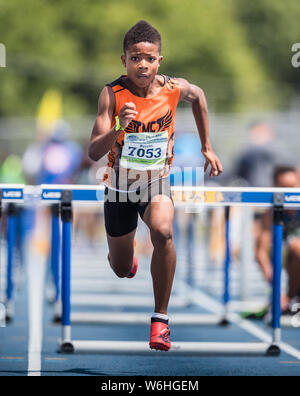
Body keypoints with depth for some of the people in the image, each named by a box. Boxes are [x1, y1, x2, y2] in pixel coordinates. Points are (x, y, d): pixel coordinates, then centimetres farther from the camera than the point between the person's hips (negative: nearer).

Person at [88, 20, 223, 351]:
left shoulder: (174, 89, -15)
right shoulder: (113, 94, -22)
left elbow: (198, 97, 12)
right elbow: (93, 153, -27)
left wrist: (207, 147, 15)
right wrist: (119, 128, -45)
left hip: (157, 182, 0)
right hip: (120, 185, 0)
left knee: (162, 231, -33)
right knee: (122, 270, 15)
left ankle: (160, 318, -21)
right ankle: (126, 250, 56)